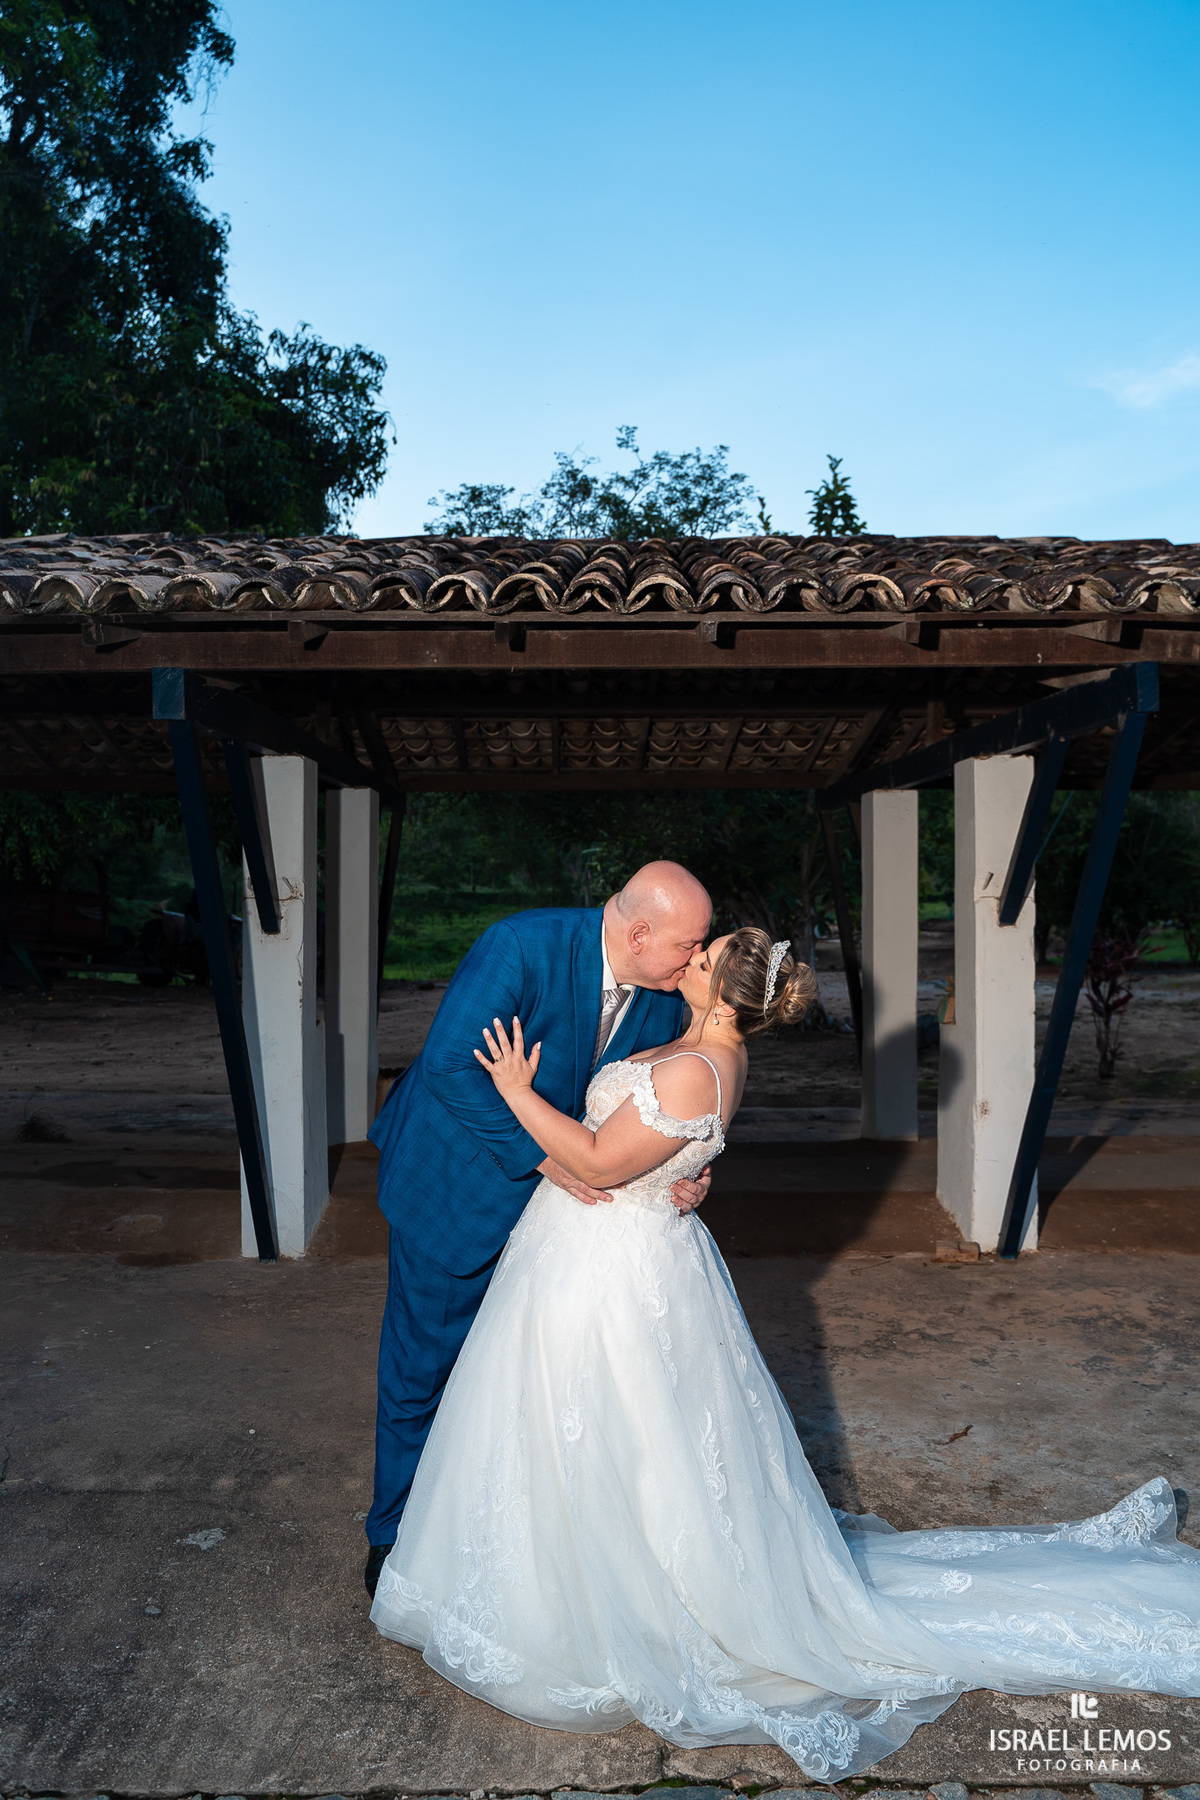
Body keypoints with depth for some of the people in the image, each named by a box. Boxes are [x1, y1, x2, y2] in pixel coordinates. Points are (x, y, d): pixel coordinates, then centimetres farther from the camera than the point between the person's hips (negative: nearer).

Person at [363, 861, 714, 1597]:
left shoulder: (665, 993, -10)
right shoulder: (522, 946, -30)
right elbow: (451, 1064, -30)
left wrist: (685, 1171, -19)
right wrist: (541, 1154, -31)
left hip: (547, 1193, 5)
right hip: (456, 1177, -5)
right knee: (424, 1361, 10)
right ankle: (396, 1536, 31)